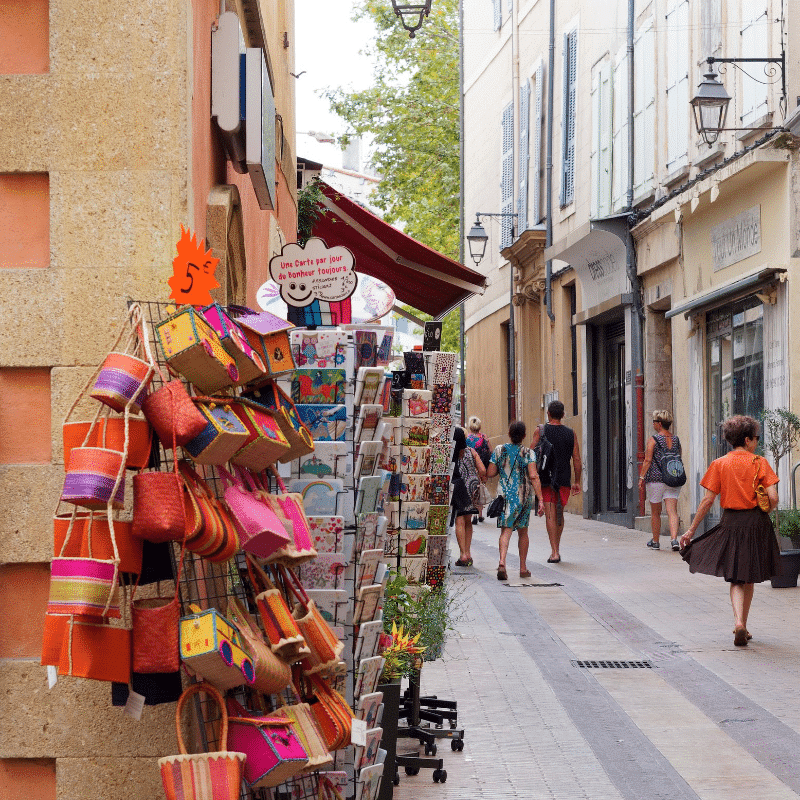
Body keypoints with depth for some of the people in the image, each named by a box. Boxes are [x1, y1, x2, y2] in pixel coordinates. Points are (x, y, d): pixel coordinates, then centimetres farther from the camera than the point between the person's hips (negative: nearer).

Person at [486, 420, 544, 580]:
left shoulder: (499, 450, 1)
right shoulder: (528, 453, -5)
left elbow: (489, 473, 1)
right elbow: (533, 476, -14)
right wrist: (540, 499, -15)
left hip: (506, 496, 0)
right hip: (525, 497, 0)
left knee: (506, 530, -6)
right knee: (522, 531, 15)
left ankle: (502, 562, -30)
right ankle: (523, 568, 23)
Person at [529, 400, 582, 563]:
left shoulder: (540, 431, -3)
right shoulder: (571, 434, 4)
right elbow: (577, 460, 4)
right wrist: (577, 481, 11)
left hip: (545, 477, -3)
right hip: (564, 479, 3)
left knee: (550, 515, -4)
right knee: (559, 514, 16)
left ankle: (554, 552, -13)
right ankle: (557, 549, 25)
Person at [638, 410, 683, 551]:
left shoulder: (653, 440, -7)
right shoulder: (676, 439, 8)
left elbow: (648, 460, -9)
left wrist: (642, 477, -3)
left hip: (656, 479, -4)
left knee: (655, 512, 9)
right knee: (672, 511, -3)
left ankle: (655, 541, 18)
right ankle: (674, 539, -20)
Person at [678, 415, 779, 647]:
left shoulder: (719, 464, -1)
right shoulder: (760, 463, -3)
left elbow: (707, 500, -5)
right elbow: (773, 498, -10)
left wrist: (691, 530, 0)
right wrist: (762, 513, 12)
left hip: (730, 523, 0)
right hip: (756, 523, 0)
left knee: (735, 578, 5)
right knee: (749, 578, 15)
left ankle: (738, 622, -17)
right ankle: (742, 626, 21)